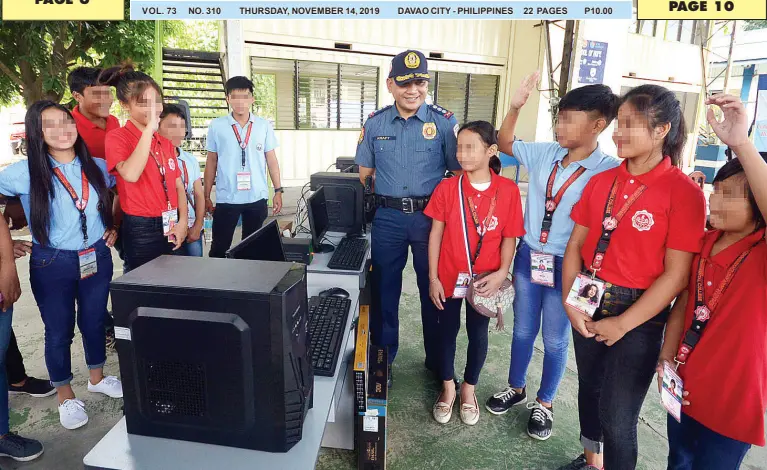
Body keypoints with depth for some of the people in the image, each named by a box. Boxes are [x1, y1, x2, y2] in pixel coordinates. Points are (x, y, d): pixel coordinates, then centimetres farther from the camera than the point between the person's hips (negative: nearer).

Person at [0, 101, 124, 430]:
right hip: (52, 265, -3)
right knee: (59, 330, 10)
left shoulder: (97, 166, 0)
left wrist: (113, 227, 5)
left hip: (97, 258, 3)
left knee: (94, 321, 17)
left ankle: (97, 378, 39)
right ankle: (65, 397, 29)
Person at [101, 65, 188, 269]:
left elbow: (178, 186, 11)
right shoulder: (117, 137, -7)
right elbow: (130, 175, -27)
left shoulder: (165, 142, 11)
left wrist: (182, 222, -3)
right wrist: (150, 128, -25)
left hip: (171, 228, 6)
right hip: (141, 230, -6)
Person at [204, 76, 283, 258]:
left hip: (257, 197, 1)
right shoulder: (216, 126, 1)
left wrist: (278, 191, 3)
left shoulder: (264, 126, 3)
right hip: (226, 198, -1)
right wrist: (206, 196, 6)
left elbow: (271, 159, 7)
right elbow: (211, 162, 6)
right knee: (219, 246, 4)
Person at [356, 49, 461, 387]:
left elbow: (459, 171, 0)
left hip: (431, 216, -1)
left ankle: (437, 362, 30)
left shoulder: (444, 121, -3)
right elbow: (363, 173, 9)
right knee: (384, 289, 12)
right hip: (388, 218, 2)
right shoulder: (375, 123, 3)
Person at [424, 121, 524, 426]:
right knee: (447, 331, 15)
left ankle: (469, 389, 39)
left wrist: (502, 273, -16)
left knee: (478, 334, 15)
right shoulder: (446, 188, -8)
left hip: (484, 279, 0)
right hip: (449, 276, 0)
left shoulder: (508, 191, -9)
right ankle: (448, 387, 37)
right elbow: (436, 234, -4)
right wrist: (433, 278, -5)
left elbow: (509, 238, -3)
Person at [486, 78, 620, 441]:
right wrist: (515, 107, -4)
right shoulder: (545, 153, -1)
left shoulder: (609, 172, -15)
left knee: (555, 339, 13)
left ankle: (544, 403, 35)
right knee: (522, 330, 18)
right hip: (528, 255, 4)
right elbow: (504, 144, 9)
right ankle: (516, 388, 40)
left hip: (566, 265, -4)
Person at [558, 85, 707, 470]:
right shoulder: (601, 181, 3)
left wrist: (623, 323, -14)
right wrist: (569, 301, -7)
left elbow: (676, 274, -14)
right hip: (588, 305, 5)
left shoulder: (684, 192, -12)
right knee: (589, 389, 21)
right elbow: (576, 244, 4)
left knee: (617, 416, 5)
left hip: (638, 314, -5)